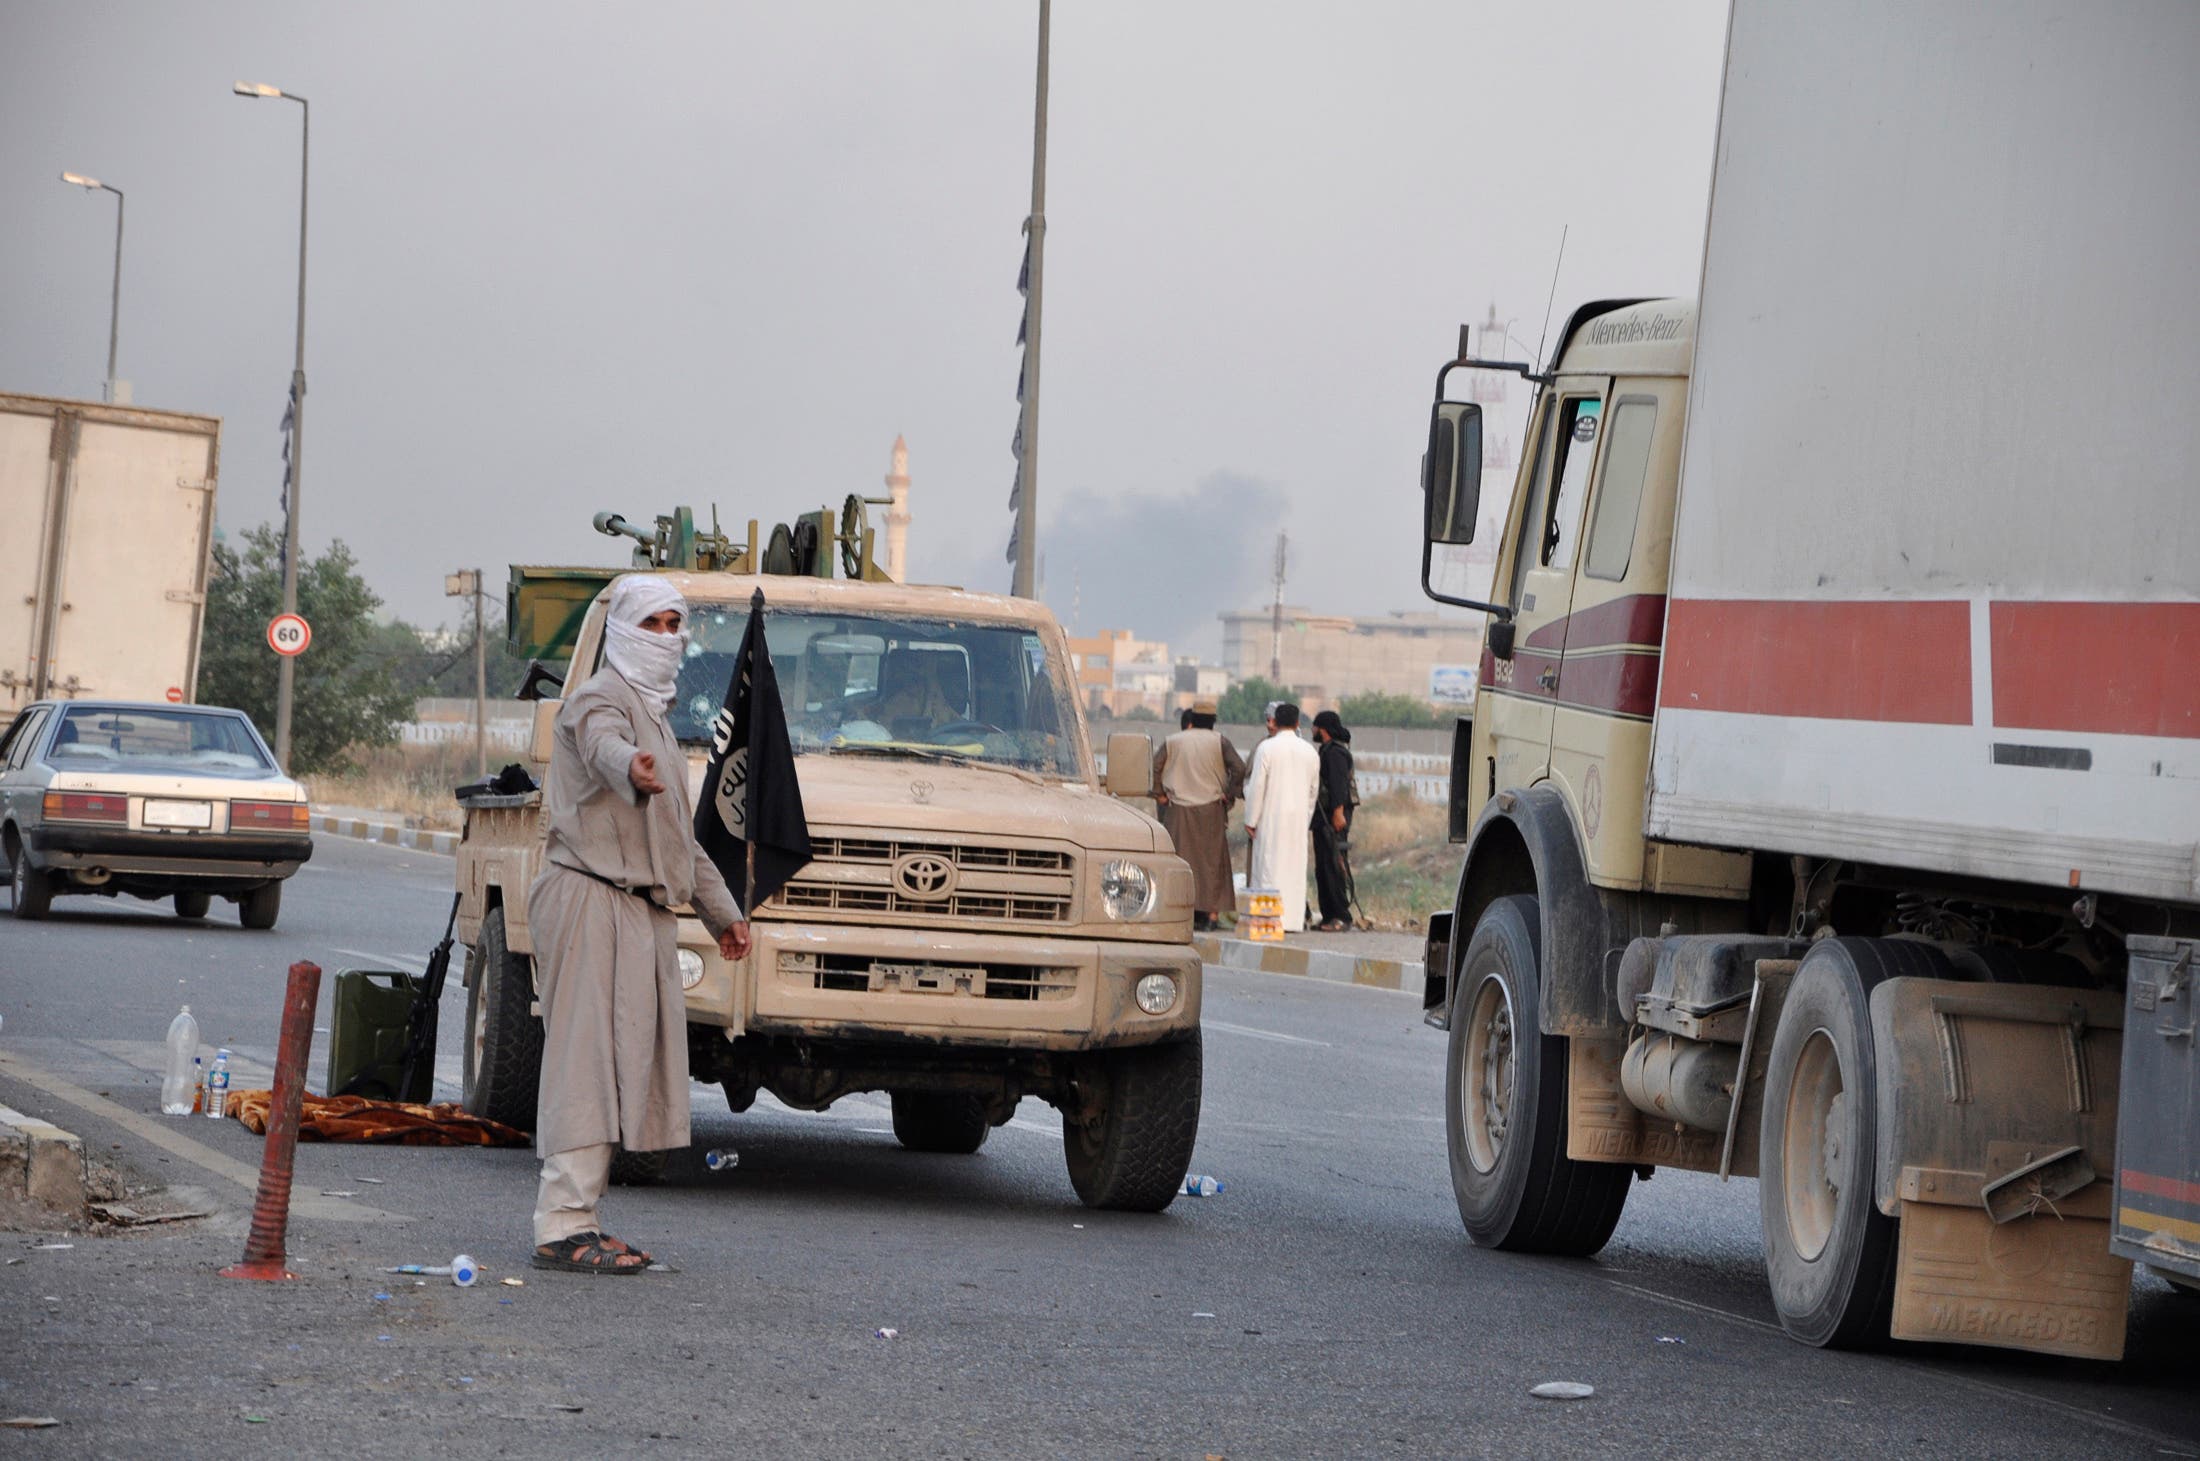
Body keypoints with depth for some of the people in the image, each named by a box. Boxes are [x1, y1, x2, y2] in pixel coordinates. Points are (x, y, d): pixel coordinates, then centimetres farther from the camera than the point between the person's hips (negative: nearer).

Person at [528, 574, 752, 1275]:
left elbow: (681, 833, 35)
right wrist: (632, 770, -56)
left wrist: (722, 910, 36)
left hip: (639, 913, 10)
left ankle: (577, 1221, 11)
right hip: (592, 899, -10)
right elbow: (603, 746, -33)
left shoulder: (652, 714, 25)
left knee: (622, 1062, 8)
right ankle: (563, 1225, -16)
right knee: (586, 1059, -13)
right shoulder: (599, 701, -6)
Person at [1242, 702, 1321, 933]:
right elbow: (1313, 791, 13)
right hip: (1299, 818, 4)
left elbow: (1256, 786, -10)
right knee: (1295, 868, 8)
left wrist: (1250, 820, -5)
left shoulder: (1267, 748, -8)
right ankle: (1294, 919, 6)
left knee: (1270, 865, -2)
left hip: (1271, 816, -4)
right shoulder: (1310, 752, 6)